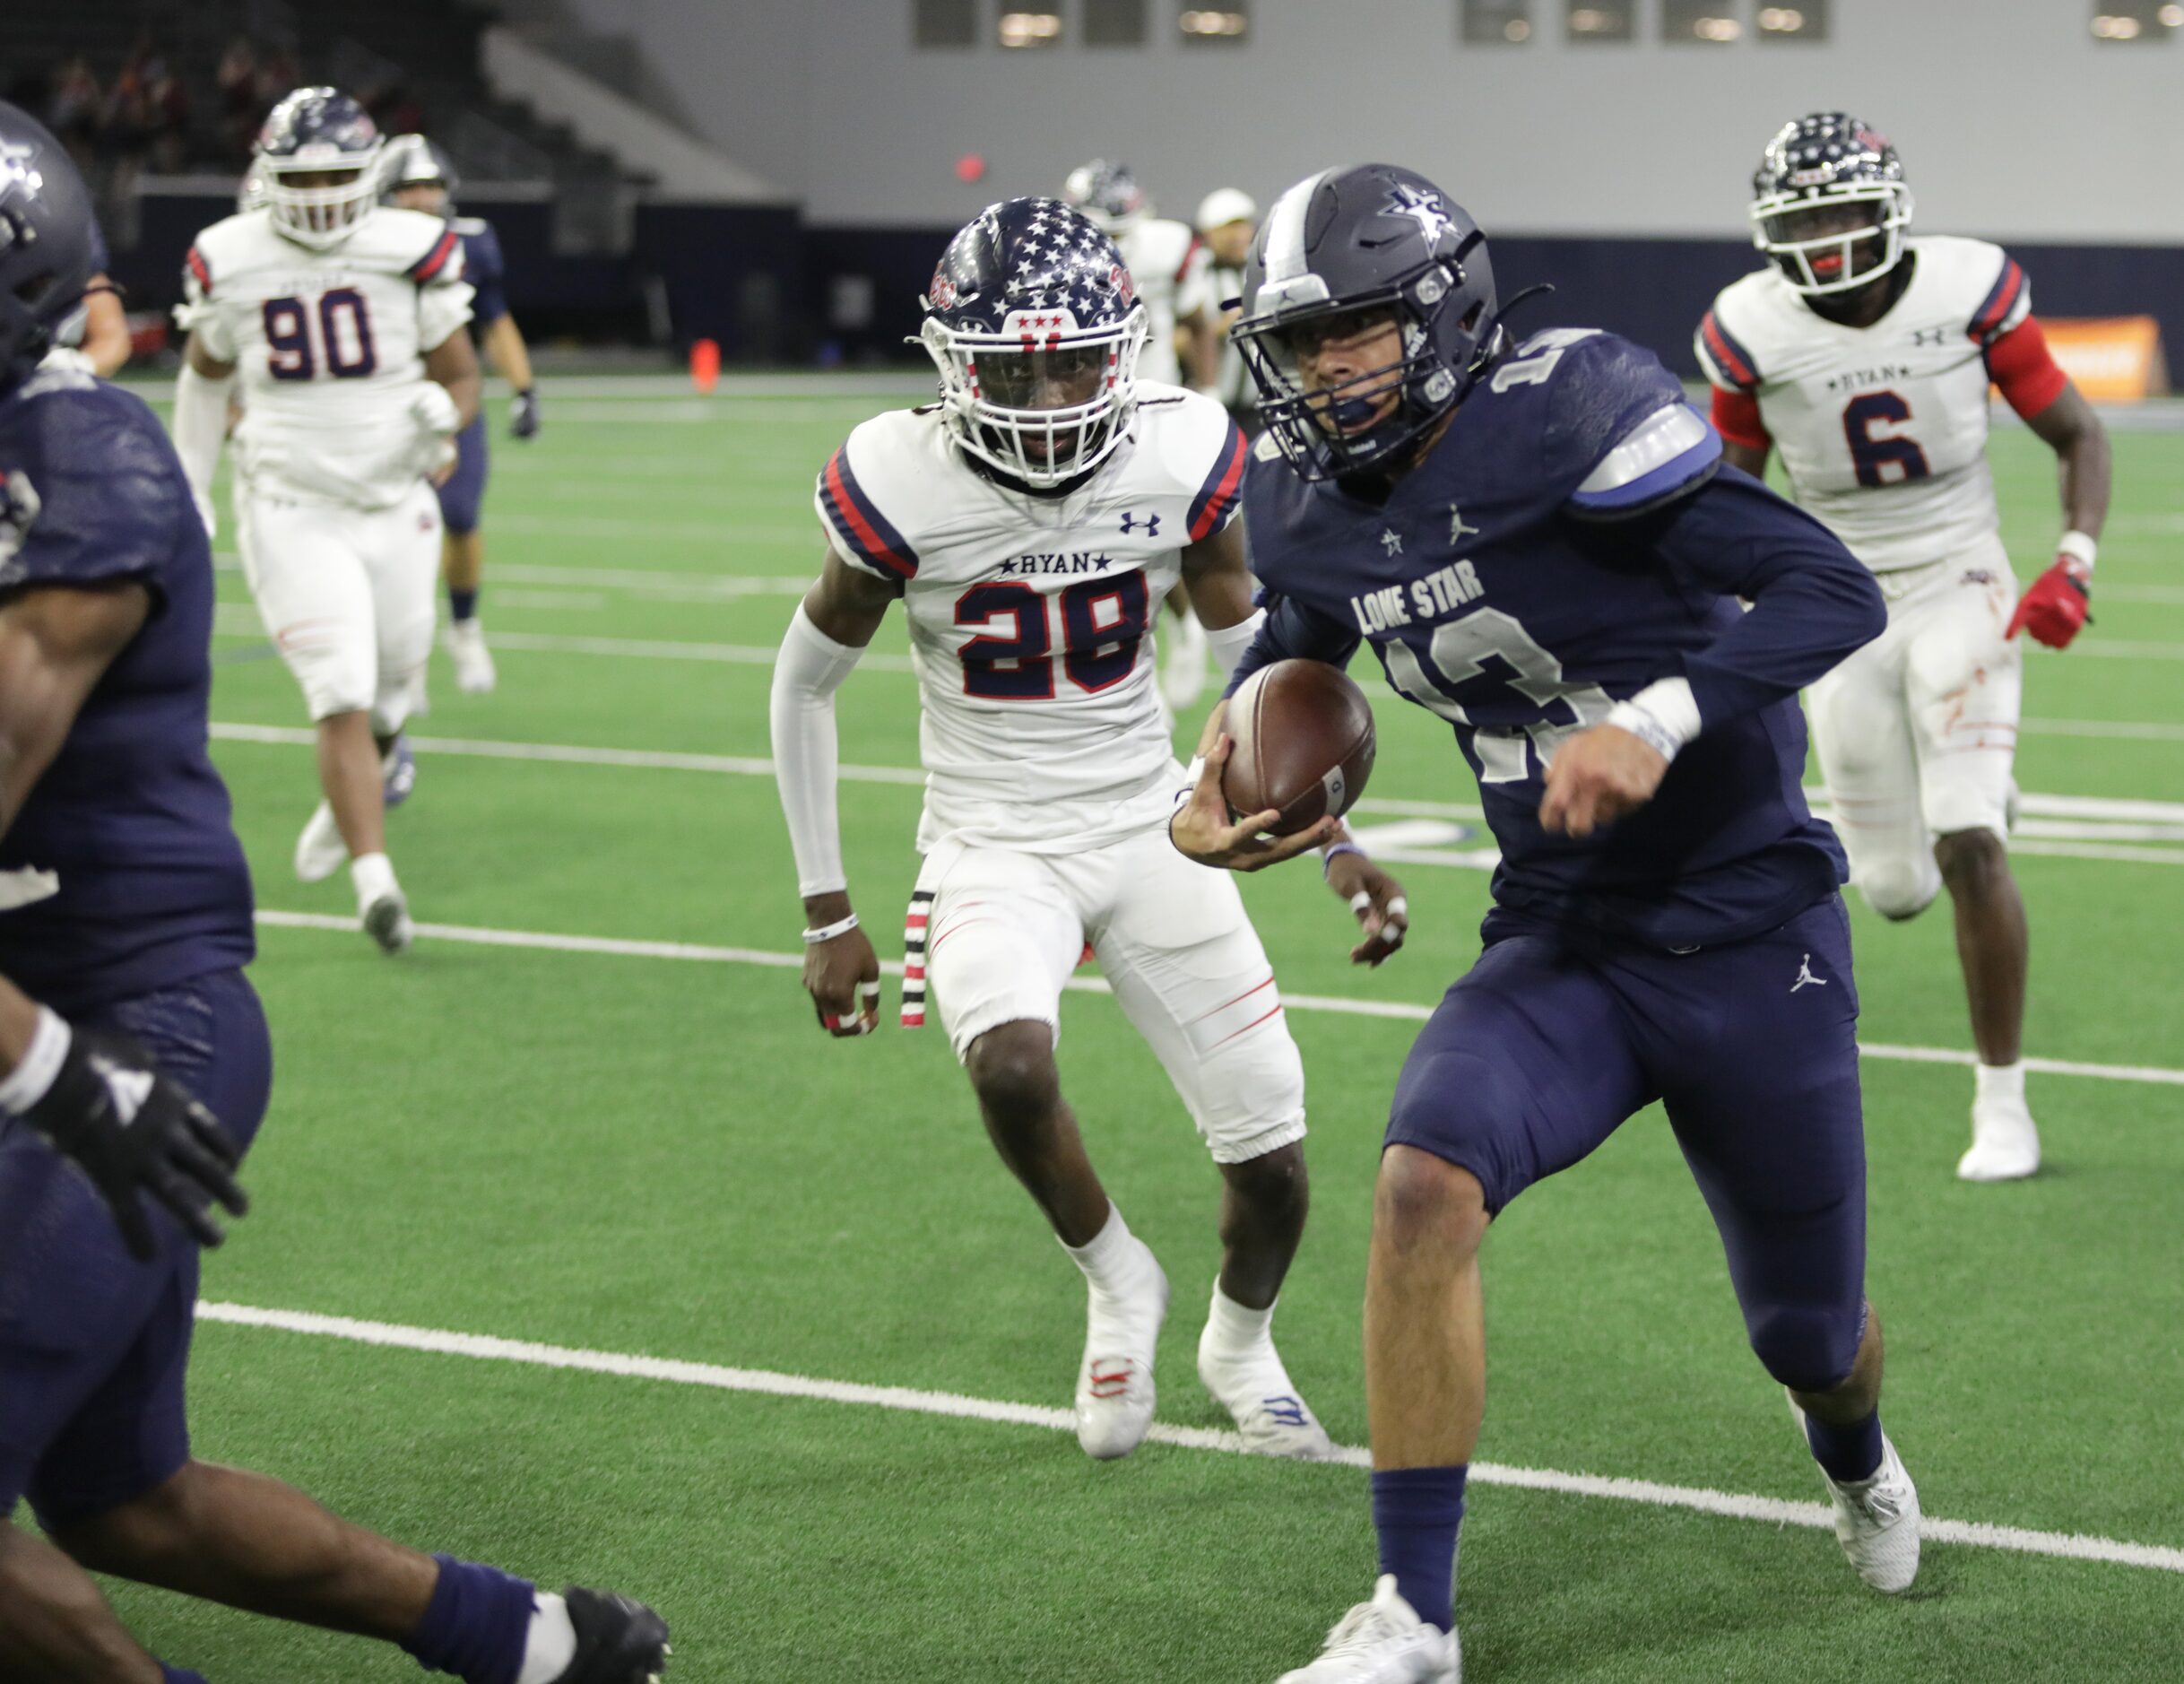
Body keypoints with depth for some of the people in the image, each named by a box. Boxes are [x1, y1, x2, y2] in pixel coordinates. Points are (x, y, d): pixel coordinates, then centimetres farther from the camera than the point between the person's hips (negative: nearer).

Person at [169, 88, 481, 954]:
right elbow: (205, 371, 15)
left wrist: (442, 413, -21)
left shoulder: (411, 252, -7)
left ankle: (349, 797, 46)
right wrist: (189, 489, 15)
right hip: (292, 515, -1)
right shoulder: (228, 263, -4)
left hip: (395, 508, 1)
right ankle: (375, 882, -14)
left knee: (390, 700, 13)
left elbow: (461, 375, 2)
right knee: (343, 701, -14)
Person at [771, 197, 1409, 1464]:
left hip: (1149, 832, 2)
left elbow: (1261, 665, 4)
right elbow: (805, 687, -2)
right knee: (1011, 1066, -33)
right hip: (994, 847, -2)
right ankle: (1117, 1284, -1)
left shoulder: (1180, 459, -12)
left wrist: (1338, 841, -6)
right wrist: (828, 916, -1)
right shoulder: (902, 487, -17)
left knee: (1273, 1157, 2)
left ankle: (1241, 1344, 37)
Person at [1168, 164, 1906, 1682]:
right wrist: (1230, 759, 4)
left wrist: (1655, 720, -37)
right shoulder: (1309, 501, -2)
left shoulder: (1565, 416, -22)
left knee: (1808, 1332, 13)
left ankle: (1857, 1459, 53)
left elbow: (1835, 592, -25)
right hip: (1560, 946, 4)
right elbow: (1294, 644, 23)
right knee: (1426, 1187, -26)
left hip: (1749, 940, -4)